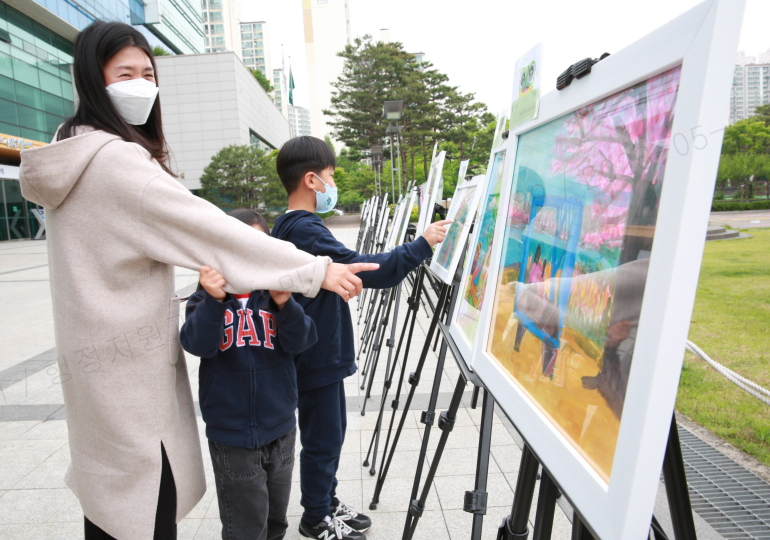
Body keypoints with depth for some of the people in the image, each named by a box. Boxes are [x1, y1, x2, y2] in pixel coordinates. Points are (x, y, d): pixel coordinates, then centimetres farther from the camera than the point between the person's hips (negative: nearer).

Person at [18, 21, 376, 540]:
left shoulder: (74, 154, 11)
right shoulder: (118, 160, -20)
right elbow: (209, 227, -26)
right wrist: (316, 270, -24)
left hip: (95, 356, 10)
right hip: (129, 363, -10)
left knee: (109, 493, 21)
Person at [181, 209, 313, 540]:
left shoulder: (277, 292, -1)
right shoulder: (207, 298, -5)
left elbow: (300, 342, -13)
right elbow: (198, 345, -20)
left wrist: (285, 304, -31)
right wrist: (214, 301, -36)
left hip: (281, 430, 2)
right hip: (232, 438, -2)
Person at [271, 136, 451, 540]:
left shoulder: (287, 226, 11)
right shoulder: (305, 229, -22)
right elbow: (360, 268, -28)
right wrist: (422, 245, -22)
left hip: (320, 353, 10)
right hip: (316, 357, -10)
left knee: (331, 432, 21)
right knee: (322, 439, 6)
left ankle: (327, 503, 38)